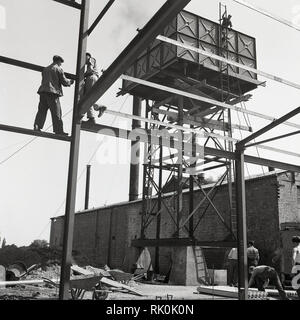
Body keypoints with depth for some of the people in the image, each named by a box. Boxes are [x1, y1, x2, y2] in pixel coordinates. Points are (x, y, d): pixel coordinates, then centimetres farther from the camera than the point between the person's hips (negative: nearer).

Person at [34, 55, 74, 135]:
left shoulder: (45, 69, 22)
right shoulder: (58, 69, 2)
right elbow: (64, 82, -1)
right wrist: (71, 82, 20)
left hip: (43, 91, 6)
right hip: (52, 92, -6)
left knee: (42, 110, 5)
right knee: (56, 112, -4)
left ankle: (37, 126, -5)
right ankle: (58, 130, -5)